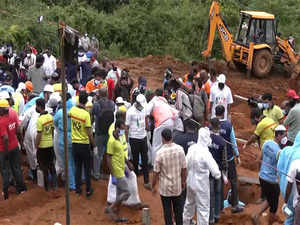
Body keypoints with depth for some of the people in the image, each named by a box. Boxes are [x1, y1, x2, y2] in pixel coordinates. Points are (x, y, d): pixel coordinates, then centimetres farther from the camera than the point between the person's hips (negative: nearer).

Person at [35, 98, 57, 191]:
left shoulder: (40, 119, -20)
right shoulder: (50, 117, 0)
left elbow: (39, 135, -19)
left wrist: (36, 146, -9)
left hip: (42, 146, -6)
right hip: (50, 144, 6)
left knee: (44, 166, 7)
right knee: (51, 164, 16)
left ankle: (46, 186, 15)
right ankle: (54, 183, 18)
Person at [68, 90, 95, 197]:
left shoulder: (72, 110, -5)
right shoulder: (86, 114, -20)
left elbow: (68, 115, 22)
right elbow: (89, 133, -18)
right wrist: (94, 146, -9)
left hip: (74, 143, 5)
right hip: (84, 144, -5)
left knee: (77, 166, 16)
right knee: (87, 168, 7)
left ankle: (78, 188, 21)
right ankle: (88, 190, 12)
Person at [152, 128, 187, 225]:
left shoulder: (160, 153, -21)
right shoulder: (180, 149, -12)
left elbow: (156, 172, -14)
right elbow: (184, 168, -4)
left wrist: (153, 186, 1)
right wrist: (183, 182, 12)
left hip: (165, 188, -3)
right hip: (177, 186, 3)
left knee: (167, 211, 12)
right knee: (178, 209, 20)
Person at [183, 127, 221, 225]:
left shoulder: (191, 148, -9)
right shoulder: (206, 153, -27)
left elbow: (186, 165, 2)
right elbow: (216, 173, -27)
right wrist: (218, 175, -6)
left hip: (190, 182, 7)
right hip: (201, 185, -7)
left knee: (189, 204, 28)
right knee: (203, 209, 9)